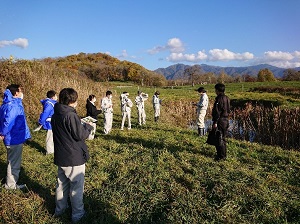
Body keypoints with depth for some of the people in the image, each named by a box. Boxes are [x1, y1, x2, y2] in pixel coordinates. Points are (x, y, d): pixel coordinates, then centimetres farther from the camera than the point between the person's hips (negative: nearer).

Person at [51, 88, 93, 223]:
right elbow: (80, 136, -19)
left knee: (61, 184, 22)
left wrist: (81, 125, 8)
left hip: (60, 157, 8)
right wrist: (88, 127, -2)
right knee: (76, 187, 7)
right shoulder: (71, 116, -23)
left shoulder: (55, 115, 4)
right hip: (74, 158, -8)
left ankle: (59, 209, 39)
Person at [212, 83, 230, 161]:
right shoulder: (227, 98, 11)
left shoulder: (219, 99, -17)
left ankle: (221, 156, 4)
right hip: (226, 120, 10)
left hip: (220, 121, -10)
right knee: (223, 138, 17)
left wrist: (215, 122, -19)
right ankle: (223, 154, 26)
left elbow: (217, 111, -20)